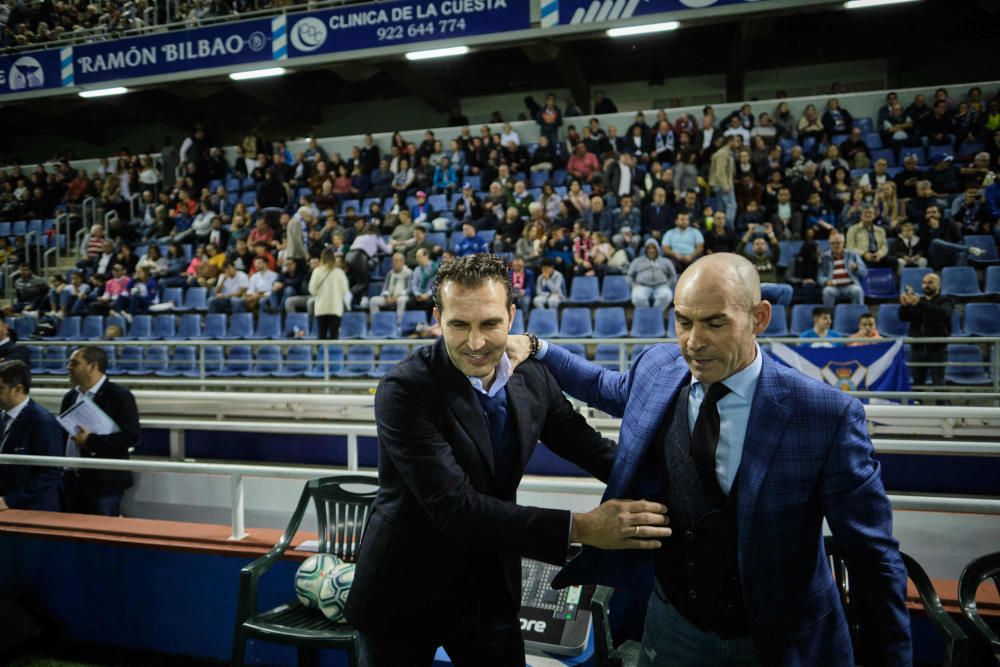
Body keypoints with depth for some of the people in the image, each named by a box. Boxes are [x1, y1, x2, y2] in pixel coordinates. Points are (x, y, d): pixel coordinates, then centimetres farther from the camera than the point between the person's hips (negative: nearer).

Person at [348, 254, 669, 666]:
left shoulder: (532, 378, -6)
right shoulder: (405, 391, -24)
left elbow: (593, 451, 5)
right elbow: (455, 507, -30)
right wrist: (580, 528, -31)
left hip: (491, 589, 4)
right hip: (406, 592, -3)